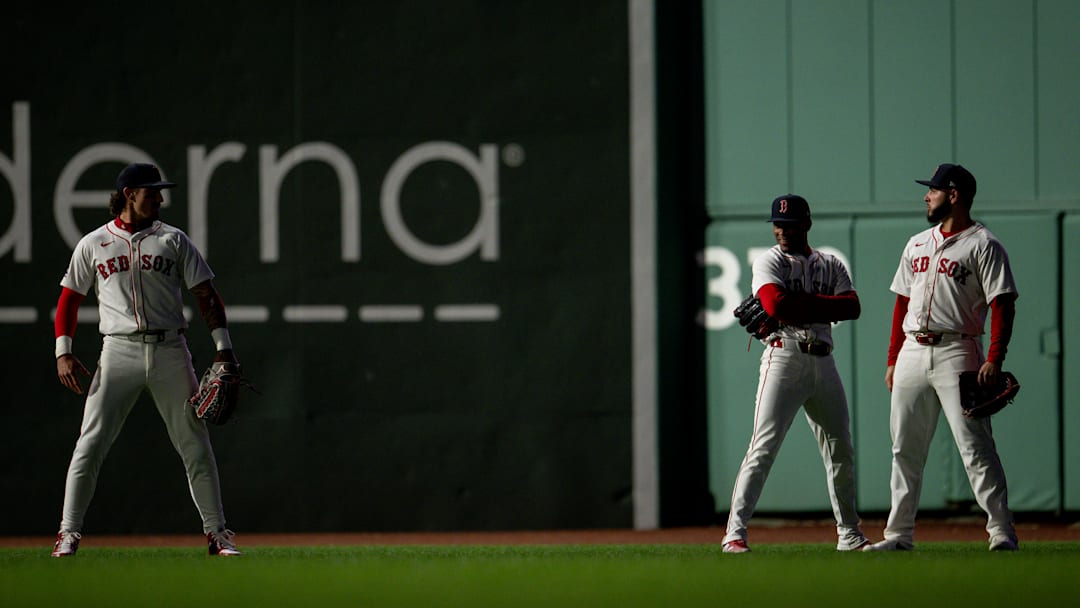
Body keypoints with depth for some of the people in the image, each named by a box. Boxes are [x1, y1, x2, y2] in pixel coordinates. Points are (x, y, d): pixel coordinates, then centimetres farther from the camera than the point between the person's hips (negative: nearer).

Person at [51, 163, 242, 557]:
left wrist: (223, 346, -2)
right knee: (90, 444, -8)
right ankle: (68, 534, -5)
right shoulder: (93, 245, 9)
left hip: (170, 351, 1)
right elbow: (70, 298, 12)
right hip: (119, 351, -1)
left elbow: (205, 293, 8)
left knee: (196, 445, 1)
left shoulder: (173, 240, 10)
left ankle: (217, 533, 8)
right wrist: (63, 352, 1)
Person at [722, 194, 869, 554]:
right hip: (784, 357, -5)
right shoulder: (770, 262, 1)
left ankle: (849, 534, 21)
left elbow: (852, 307, -2)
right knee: (764, 447, -14)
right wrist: (822, 306, -6)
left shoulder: (831, 266, 14)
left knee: (841, 451, 9)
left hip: (823, 362, 5)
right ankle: (735, 533, -16)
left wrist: (801, 303, -10)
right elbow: (776, 305, -18)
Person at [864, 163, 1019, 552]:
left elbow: (1002, 305, -10)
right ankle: (899, 533, 13)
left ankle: (1001, 531, -10)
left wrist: (994, 360, -20)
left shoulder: (983, 245, -3)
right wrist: (893, 360, 13)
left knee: (975, 446, -11)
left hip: (957, 353, -7)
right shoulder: (917, 245, 19)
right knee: (904, 449, 7)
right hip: (912, 355, 7)